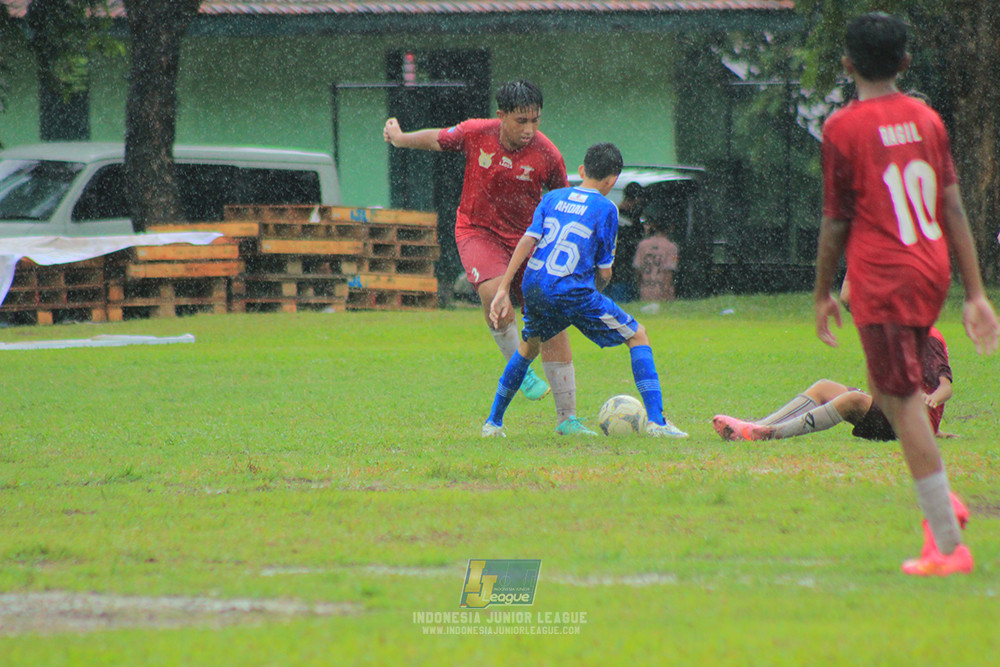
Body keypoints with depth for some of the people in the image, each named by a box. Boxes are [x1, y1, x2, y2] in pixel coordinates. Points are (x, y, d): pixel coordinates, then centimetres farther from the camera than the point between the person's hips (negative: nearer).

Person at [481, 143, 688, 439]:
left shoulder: (552, 198, 13)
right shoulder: (605, 208, 2)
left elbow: (527, 240, 3)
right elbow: (604, 272, 3)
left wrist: (503, 289, 1)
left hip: (534, 288, 5)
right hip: (574, 290, -5)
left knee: (528, 348, 32)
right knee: (638, 336, 9)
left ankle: (493, 422, 31)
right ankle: (656, 421, -2)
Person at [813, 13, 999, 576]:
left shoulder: (843, 128, -7)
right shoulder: (928, 119, 8)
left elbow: (837, 221, -4)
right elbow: (955, 209, 6)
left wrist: (823, 294, 8)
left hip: (882, 280, -6)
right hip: (933, 274, 6)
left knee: (905, 403, -5)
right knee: (890, 388, 24)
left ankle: (949, 545, -7)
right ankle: (940, 500, 10)